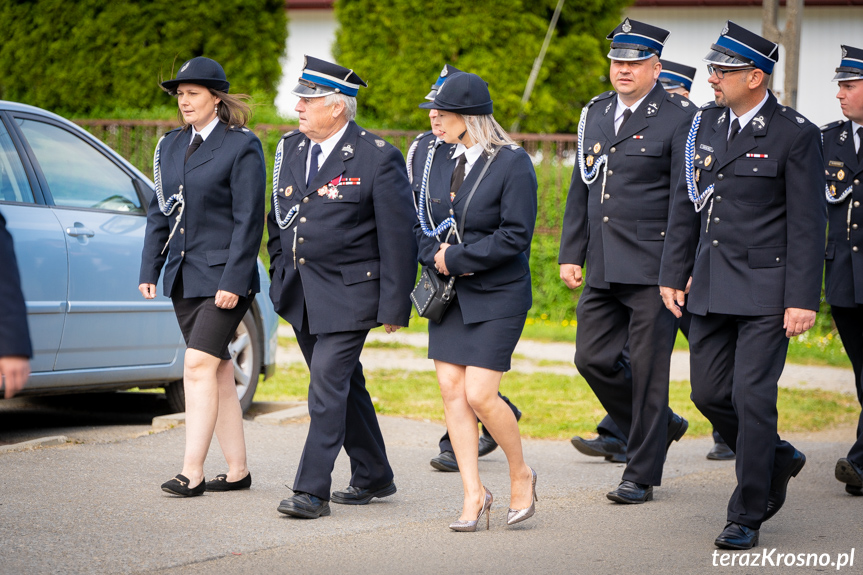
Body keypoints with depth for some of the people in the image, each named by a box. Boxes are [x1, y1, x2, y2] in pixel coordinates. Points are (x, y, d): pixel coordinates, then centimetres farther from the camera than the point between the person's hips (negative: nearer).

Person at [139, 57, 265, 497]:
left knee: (199, 365, -14)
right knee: (218, 370, 10)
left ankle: (191, 472, -14)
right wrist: (150, 270, 8)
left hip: (224, 277, -7)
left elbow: (249, 220, -11)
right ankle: (237, 470, 16)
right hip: (184, 277, 7)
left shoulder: (242, 147, -7)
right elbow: (158, 212, 16)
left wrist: (233, 281, -17)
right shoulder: (171, 146, 13)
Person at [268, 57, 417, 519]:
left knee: (328, 384, -12)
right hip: (299, 291, 7)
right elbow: (278, 217, 19)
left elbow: (398, 237, -10)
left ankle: (312, 490, -10)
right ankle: (373, 476, 28)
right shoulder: (290, 148, 8)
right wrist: (280, 273, 13)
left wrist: (394, 304, -11)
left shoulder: (378, 158, -12)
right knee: (343, 382, 15)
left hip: (349, 292, -7)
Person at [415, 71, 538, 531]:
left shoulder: (513, 164, -10)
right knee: (451, 390, 0)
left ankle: (521, 475, 14)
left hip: (497, 296, -6)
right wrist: (436, 255, -7)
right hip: (449, 293, 6)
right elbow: (422, 222, 14)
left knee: (480, 395, -10)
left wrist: (456, 259, -14)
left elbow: (515, 235, -15)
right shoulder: (439, 161, 9)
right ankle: (474, 494, 9)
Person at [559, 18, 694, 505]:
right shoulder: (596, 113, 13)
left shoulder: (679, 118, -7)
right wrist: (571, 253, 13)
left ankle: (642, 474, 9)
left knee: (648, 369, -1)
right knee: (593, 358, 5)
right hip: (603, 267, 7)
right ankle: (661, 426, 28)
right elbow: (582, 188, 18)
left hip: (653, 268, -7)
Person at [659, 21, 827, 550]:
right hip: (712, 288, 6)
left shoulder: (795, 134, -9)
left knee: (752, 396, -6)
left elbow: (808, 224, -10)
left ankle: (747, 516, 5)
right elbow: (686, 206, 16)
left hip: (766, 289, -6)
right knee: (709, 393, 7)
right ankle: (779, 460, 32)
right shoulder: (704, 124, 9)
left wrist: (802, 300, -14)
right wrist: (673, 274, 12)